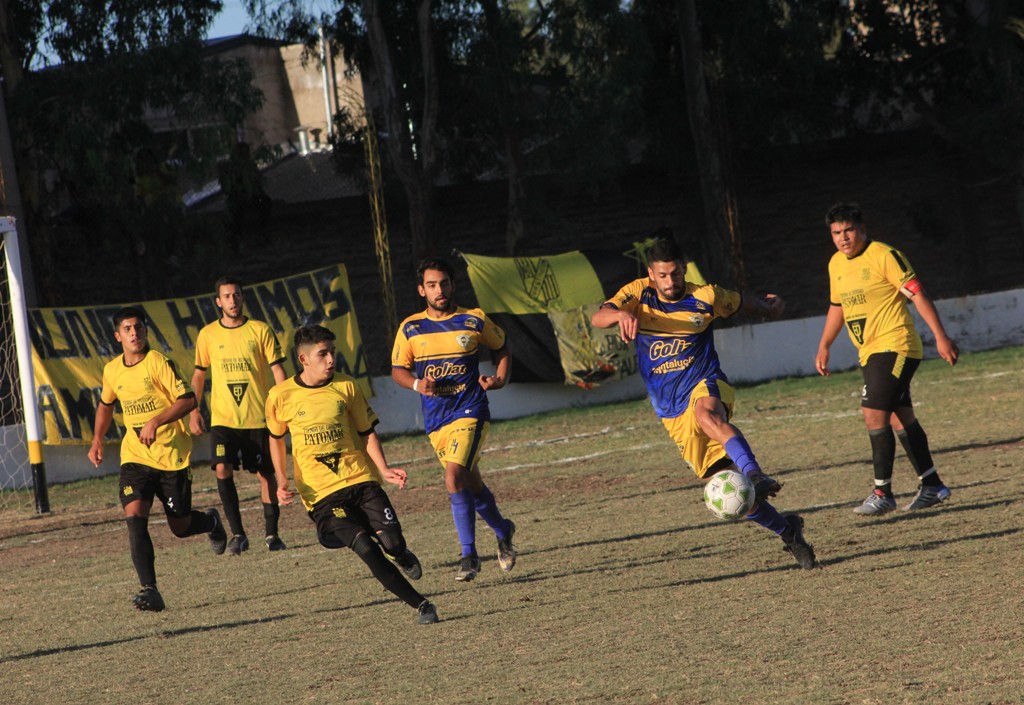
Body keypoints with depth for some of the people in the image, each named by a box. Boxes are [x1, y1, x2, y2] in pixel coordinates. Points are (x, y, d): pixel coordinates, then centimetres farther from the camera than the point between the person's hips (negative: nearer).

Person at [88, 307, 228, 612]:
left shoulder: (159, 363, -11)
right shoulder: (112, 370, 6)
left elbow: (188, 400, -18)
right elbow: (105, 405, 27)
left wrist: (156, 421, -28)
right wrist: (97, 440, 18)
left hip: (172, 455, -4)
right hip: (135, 457, 4)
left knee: (180, 527, 7)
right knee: (134, 516, -20)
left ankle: (211, 521, 44)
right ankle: (149, 590, -24)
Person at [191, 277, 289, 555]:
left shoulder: (260, 330, 0)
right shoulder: (208, 335, 5)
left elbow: (277, 369, 0)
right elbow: (199, 374, 15)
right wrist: (194, 410, 7)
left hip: (258, 416, -1)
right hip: (223, 417, 1)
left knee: (266, 474, 3)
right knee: (223, 469, -16)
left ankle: (272, 534, 15)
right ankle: (237, 534, -8)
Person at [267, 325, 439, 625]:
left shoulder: (345, 387, 2)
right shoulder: (281, 396, 0)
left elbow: (367, 432, 11)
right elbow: (276, 438, 17)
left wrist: (384, 469, -5)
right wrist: (281, 481, 4)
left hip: (360, 479, 2)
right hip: (320, 493, -2)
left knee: (392, 542, -17)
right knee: (365, 547, -21)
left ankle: (400, 555, 23)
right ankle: (420, 605, -10)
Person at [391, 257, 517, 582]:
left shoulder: (474, 320, 1)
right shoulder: (410, 328, 4)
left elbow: (501, 346, 17)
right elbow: (398, 370, 7)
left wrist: (500, 378, 0)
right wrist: (417, 384, -14)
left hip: (470, 412, -4)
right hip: (435, 420, 4)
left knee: (454, 478, -21)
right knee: (470, 483, 11)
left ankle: (469, 554, -7)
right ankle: (502, 530, 35)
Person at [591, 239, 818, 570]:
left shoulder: (706, 297, -4)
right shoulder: (638, 295, -3)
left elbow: (742, 302, 17)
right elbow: (597, 318, -19)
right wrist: (621, 314, -40)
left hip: (705, 385, -3)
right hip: (672, 412, 3)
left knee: (705, 411, -42)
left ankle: (755, 475, -54)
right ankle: (787, 530, 16)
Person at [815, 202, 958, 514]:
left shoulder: (884, 256, -13)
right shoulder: (836, 264, 10)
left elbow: (918, 295, -13)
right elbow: (838, 306, 26)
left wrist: (941, 337, -17)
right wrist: (824, 346, 26)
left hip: (895, 347, -8)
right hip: (869, 354, 8)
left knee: (874, 415, -16)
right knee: (900, 419, 11)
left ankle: (882, 493, -12)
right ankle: (931, 486, 20)